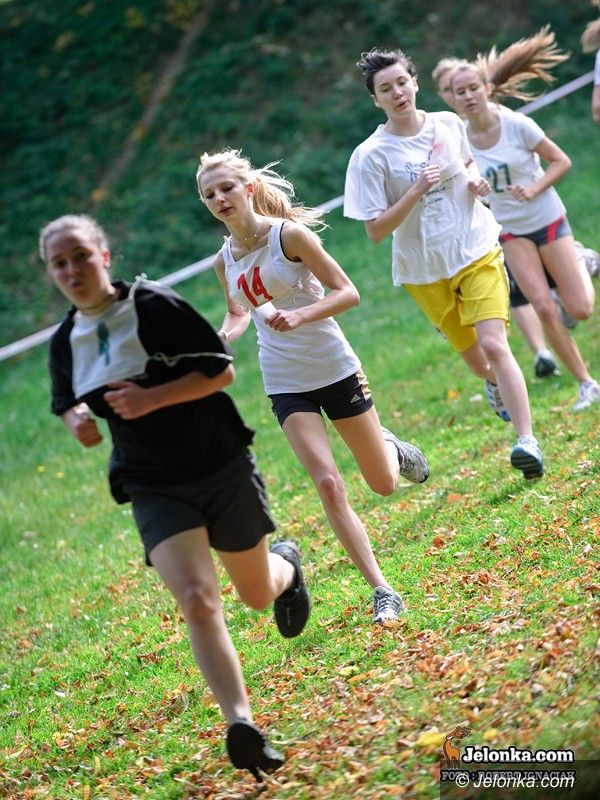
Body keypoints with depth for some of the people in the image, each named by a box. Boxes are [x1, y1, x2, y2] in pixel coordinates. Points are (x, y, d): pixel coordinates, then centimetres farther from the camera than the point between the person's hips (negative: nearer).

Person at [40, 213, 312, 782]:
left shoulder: (153, 306, -12)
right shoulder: (65, 343, 2)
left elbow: (222, 370, -12)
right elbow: (68, 404, 18)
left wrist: (152, 398, -24)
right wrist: (77, 420, -7)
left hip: (222, 469, -2)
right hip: (155, 490, 2)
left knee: (257, 594, 15)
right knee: (196, 600, -21)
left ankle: (287, 565, 52)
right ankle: (241, 724, -22)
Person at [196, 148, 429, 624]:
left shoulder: (289, 234, -14)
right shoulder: (225, 261, 1)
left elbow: (348, 293, -14)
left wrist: (299, 316, -30)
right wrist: (223, 336, -4)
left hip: (335, 368, -3)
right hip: (286, 385, 3)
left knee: (383, 484, 9)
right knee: (328, 484, -14)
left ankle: (391, 449, 47)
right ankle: (382, 592, -8)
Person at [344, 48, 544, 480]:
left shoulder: (449, 124, -1)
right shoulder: (371, 155, -13)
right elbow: (376, 229, -14)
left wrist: (476, 181, -3)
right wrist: (417, 190, -25)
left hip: (479, 252, 0)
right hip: (426, 270, 0)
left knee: (493, 345, -17)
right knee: (471, 353, 15)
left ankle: (528, 440, -20)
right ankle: (495, 383, 52)